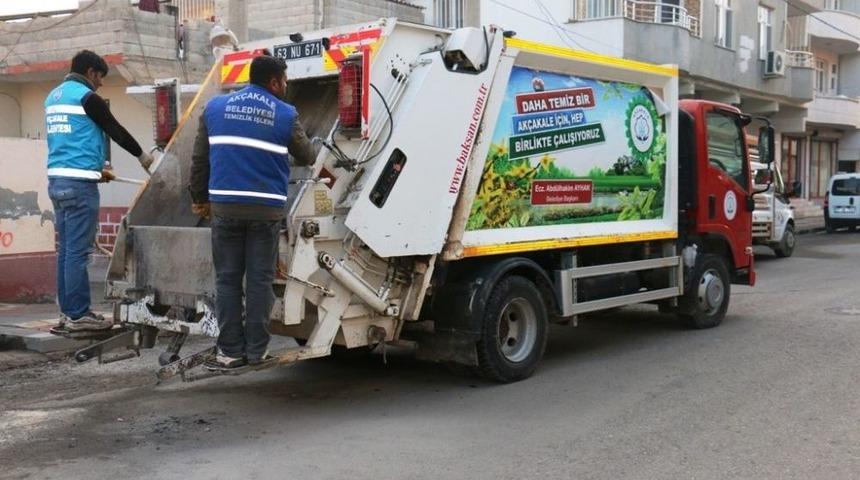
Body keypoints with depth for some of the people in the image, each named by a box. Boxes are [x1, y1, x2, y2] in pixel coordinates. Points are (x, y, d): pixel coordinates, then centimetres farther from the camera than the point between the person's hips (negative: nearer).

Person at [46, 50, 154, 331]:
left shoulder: (53, 97, 18)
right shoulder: (86, 97, -9)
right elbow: (115, 129, -2)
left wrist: (95, 169, 31)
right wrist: (141, 155, 13)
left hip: (57, 180, 9)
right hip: (79, 183, -9)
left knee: (66, 249, 11)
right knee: (78, 251, -7)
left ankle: (67, 311, 15)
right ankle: (78, 315, -3)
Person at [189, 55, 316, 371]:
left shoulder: (215, 107, 7)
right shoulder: (286, 114, 2)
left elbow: (200, 158, 9)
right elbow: (306, 157, 15)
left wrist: (199, 197, 20)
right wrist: (311, 153, 39)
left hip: (225, 205, 2)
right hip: (266, 208, -1)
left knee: (227, 279, 6)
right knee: (260, 280, 4)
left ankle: (231, 351, 7)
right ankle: (256, 350, 7)